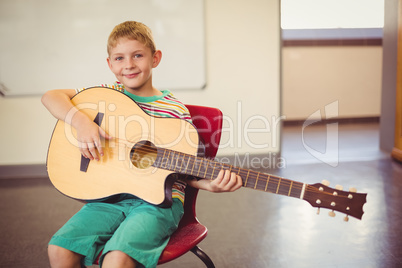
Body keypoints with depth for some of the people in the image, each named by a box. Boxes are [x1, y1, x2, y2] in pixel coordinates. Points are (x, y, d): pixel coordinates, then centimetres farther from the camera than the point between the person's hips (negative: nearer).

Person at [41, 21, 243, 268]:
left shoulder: (176, 111, -1)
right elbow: (51, 97, 2)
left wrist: (209, 183, -19)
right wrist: (80, 120, -16)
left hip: (158, 200, -3)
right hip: (110, 196, 4)